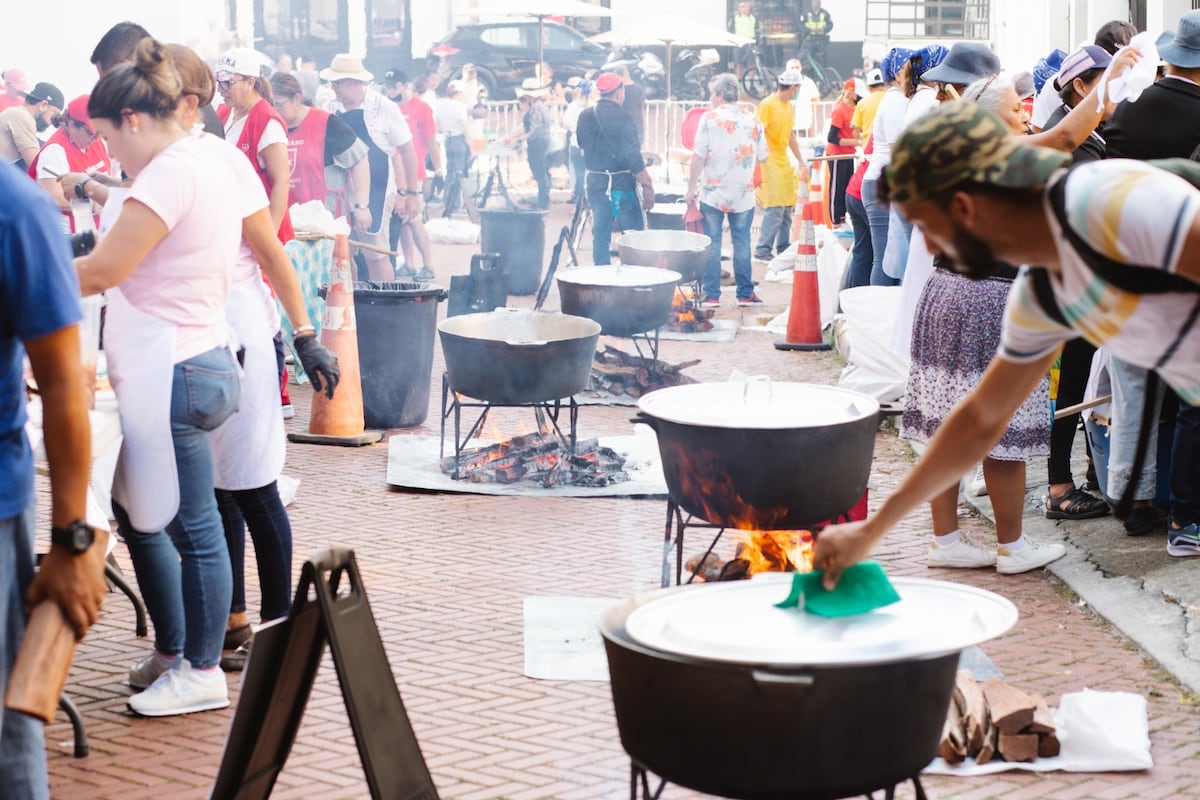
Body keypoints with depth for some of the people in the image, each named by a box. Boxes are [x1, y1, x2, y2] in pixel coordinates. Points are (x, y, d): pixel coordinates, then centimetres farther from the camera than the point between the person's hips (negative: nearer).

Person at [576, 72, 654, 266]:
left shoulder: (585, 116, 4)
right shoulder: (621, 116, -15)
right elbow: (632, 155, -18)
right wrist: (647, 186, -15)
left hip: (594, 182, 6)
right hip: (620, 183, -6)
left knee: (600, 233, 11)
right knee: (634, 235, 0)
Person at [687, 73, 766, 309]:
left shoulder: (710, 119, -8)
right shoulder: (753, 121, 1)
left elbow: (698, 156, -9)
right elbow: (762, 157, 7)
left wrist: (692, 188, -2)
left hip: (712, 192, -2)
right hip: (743, 194, 2)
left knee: (711, 243, 4)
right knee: (741, 243, 9)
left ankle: (711, 295, 5)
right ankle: (745, 294, 12)